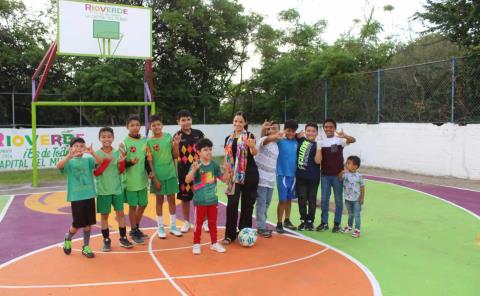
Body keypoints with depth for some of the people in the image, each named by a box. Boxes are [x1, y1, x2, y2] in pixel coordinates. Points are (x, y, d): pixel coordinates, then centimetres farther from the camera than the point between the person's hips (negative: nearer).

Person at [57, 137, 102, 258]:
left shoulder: (88, 160, 3)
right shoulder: (69, 162, -2)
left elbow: (100, 161, -15)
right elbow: (59, 166, -23)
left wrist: (92, 152, -34)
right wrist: (69, 156, -39)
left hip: (89, 196, 2)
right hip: (76, 197, -2)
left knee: (88, 223, 8)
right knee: (77, 224, 5)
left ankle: (85, 247, 23)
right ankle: (68, 239, 36)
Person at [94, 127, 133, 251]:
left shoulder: (117, 152, 0)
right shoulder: (97, 154, -7)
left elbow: (121, 171, 7)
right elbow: (96, 173, -12)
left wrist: (122, 162, -13)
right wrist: (106, 161, -22)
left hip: (117, 189, 2)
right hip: (103, 190, -2)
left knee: (120, 213, 7)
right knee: (104, 215, 7)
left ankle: (123, 238, 18)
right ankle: (106, 240, 18)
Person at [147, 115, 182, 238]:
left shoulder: (168, 137, -1)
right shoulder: (149, 142, -7)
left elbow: (175, 156, 3)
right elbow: (150, 162, -8)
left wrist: (176, 144, -13)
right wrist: (154, 178, -11)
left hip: (171, 174, 2)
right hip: (158, 175, -2)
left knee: (171, 200, 10)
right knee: (159, 200, 9)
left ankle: (173, 226, 22)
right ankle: (160, 228, 20)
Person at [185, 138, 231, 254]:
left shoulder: (214, 165, 0)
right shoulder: (195, 165, -12)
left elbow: (223, 179, 6)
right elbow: (187, 180, -22)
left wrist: (226, 170, -12)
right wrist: (194, 170, -38)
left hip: (213, 199, 4)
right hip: (200, 200, -4)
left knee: (213, 222, 15)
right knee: (199, 222, 7)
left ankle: (214, 243, 28)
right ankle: (196, 244, 20)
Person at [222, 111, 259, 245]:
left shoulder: (249, 136, -5)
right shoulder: (228, 139, 10)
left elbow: (254, 153, -23)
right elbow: (226, 158, 15)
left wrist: (252, 146, -44)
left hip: (249, 174, -3)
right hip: (234, 175, 3)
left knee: (247, 204, 5)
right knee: (232, 204, -4)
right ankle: (230, 234, 2)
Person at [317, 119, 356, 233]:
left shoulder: (339, 139, -7)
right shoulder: (321, 141, 4)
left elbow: (353, 140, -26)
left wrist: (344, 136, -45)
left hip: (337, 174, -3)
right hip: (325, 175, 3)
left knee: (338, 199, 6)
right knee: (324, 199, 8)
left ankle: (337, 223, 18)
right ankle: (324, 223, 19)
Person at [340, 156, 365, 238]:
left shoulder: (359, 176, -13)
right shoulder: (345, 174, -5)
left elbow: (362, 187, -6)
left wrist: (362, 198, -7)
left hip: (356, 200, -4)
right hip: (348, 199, 4)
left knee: (356, 215, 0)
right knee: (350, 214, 21)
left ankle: (357, 230, 9)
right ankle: (349, 227, 37)